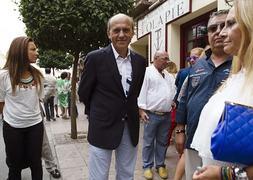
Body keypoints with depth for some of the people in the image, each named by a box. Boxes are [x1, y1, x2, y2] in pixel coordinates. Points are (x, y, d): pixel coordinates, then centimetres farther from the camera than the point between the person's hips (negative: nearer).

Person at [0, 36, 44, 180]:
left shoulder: (37, 75, 0)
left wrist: (33, 114, 13)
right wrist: (12, 115, 8)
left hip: (35, 125, 3)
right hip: (13, 127, -2)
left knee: (36, 163, 13)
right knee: (15, 165, 15)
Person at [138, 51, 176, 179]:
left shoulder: (169, 76, 16)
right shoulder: (147, 72, -5)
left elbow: (174, 91, 17)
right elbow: (142, 91, -10)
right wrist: (141, 109, -14)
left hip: (166, 115, 6)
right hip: (151, 114, -6)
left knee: (162, 142, 14)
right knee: (148, 142, 6)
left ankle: (160, 165, 28)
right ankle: (147, 166, 19)